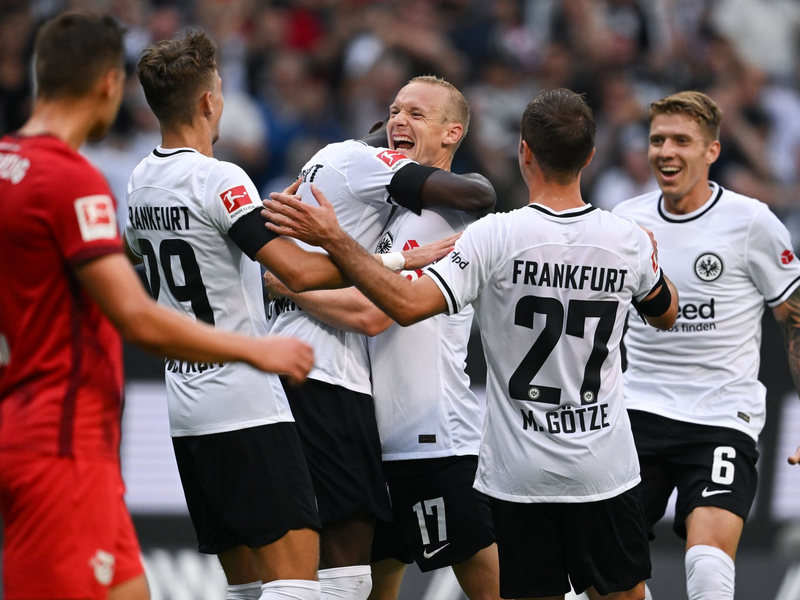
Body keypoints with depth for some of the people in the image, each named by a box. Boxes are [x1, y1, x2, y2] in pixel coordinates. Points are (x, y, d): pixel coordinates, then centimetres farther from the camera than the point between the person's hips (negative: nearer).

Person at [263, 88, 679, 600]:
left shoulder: (496, 237, -16)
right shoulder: (628, 240, -4)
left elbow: (408, 305, -24)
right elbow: (666, 313, 17)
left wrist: (334, 240, -19)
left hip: (519, 473, -2)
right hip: (606, 470, 2)